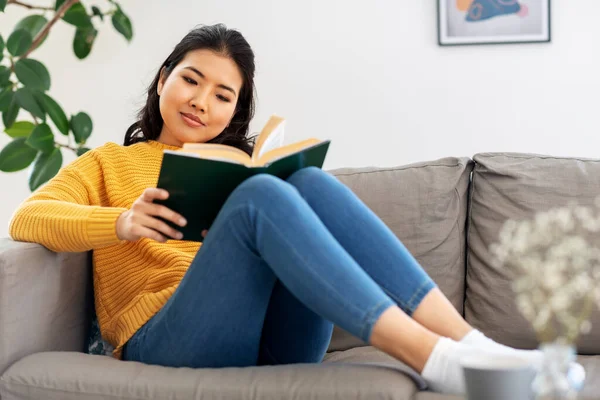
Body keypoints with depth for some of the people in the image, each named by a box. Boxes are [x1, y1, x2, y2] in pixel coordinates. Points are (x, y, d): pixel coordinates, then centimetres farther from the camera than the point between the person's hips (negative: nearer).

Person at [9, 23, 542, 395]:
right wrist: (121, 223, -15)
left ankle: (467, 344, -36)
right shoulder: (109, 163, 23)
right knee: (261, 194, -29)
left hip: (277, 346, 3)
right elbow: (26, 220, 4)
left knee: (312, 183, -22)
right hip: (167, 342, -3)